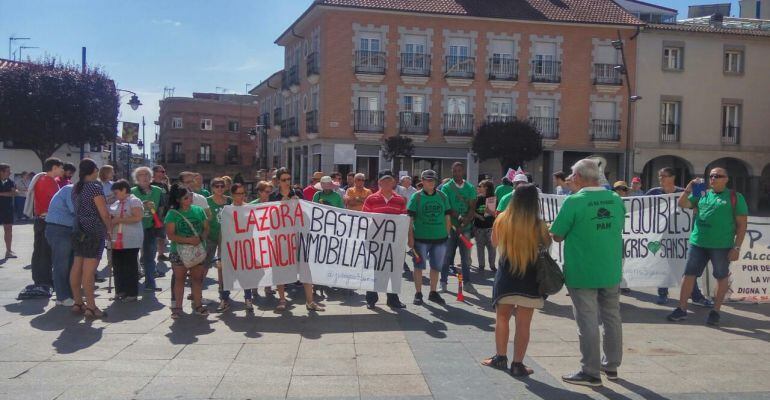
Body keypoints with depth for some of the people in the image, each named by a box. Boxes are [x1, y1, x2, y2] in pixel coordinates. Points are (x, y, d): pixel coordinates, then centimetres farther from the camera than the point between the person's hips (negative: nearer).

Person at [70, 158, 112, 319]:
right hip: (93, 232, -9)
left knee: (77, 267, 11)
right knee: (89, 270, -9)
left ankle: (77, 302, 19)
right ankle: (91, 307, -7)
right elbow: (104, 213, -14)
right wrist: (110, 229, 1)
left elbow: (78, 209, 16)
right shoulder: (95, 187, -13)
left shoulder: (76, 188, 12)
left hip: (78, 230, 9)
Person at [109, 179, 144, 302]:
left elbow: (138, 217, -20)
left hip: (130, 241, -8)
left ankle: (132, 293, 4)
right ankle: (120, 291, 19)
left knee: (130, 267, -2)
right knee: (118, 266, 9)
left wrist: (119, 220, -18)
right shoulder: (116, 203, 17)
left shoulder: (134, 201, -7)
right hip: (117, 241, 8)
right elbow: (111, 217, 29)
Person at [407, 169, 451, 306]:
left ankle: (433, 292, 27)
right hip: (421, 238, -3)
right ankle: (418, 293, 15)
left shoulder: (442, 197, 6)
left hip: (440, 238, 3)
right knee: (419, 266, 4)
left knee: (436, 267, 13)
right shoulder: (416, 197, -4)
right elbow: (410, 219, -5)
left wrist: (447, 234, 6)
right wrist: (410, 237, -10)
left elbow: (447, 217, 11)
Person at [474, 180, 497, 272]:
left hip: (490, 227, -2)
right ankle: (481, 265, 17)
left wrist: (490, 212, -22)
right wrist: (478, 216, -13)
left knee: (492, 247, 1)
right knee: (480, 247, 7)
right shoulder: (477, 199, 4)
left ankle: (492, 265, 14)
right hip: (478, 227, 2)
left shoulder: (494, 199, -2)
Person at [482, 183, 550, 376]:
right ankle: (517, 364, 11)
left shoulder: (501, 219, -8)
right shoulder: (538, 224, -14)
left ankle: (500, 357, 26)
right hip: (529, 279, -2)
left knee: (502, 318, 19)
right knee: (523, 324, 6)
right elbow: (546, 245, 3)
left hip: (505, 276, 2)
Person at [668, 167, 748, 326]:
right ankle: (682, 309, 12)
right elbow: (682, 204, 10)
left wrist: (737, 247, -8)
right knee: (689, 274, 5)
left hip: (721, 246, -3)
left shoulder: (735, 197, 0)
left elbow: (742, 224, -2)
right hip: (698, 243, 4)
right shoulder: (701, 194, 12)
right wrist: (688, 189, -6)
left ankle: (715, 311, 19)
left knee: (722, 277, 7)